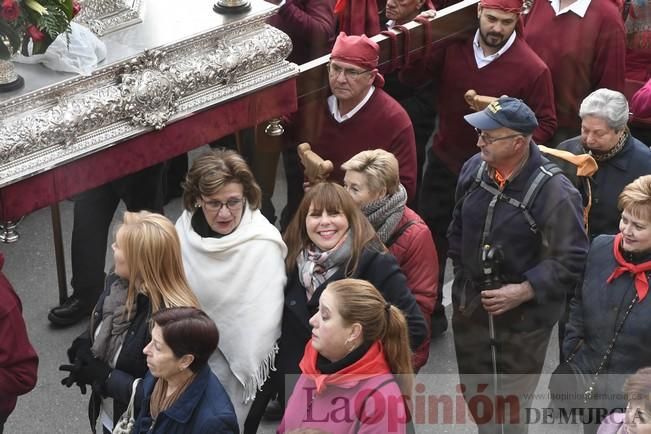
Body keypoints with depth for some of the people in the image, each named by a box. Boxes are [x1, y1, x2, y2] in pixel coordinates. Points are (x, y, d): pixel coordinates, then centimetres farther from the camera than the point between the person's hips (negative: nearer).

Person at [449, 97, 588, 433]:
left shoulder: (553, 192, -25)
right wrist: (461, 275, 11)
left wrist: (523, 292, -25)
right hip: (470, 304, 6)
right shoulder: (474, 169, -6)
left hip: (523, 316, -6)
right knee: (473, 391, 23)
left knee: (513, 397, 10)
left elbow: (571, 260, -21)